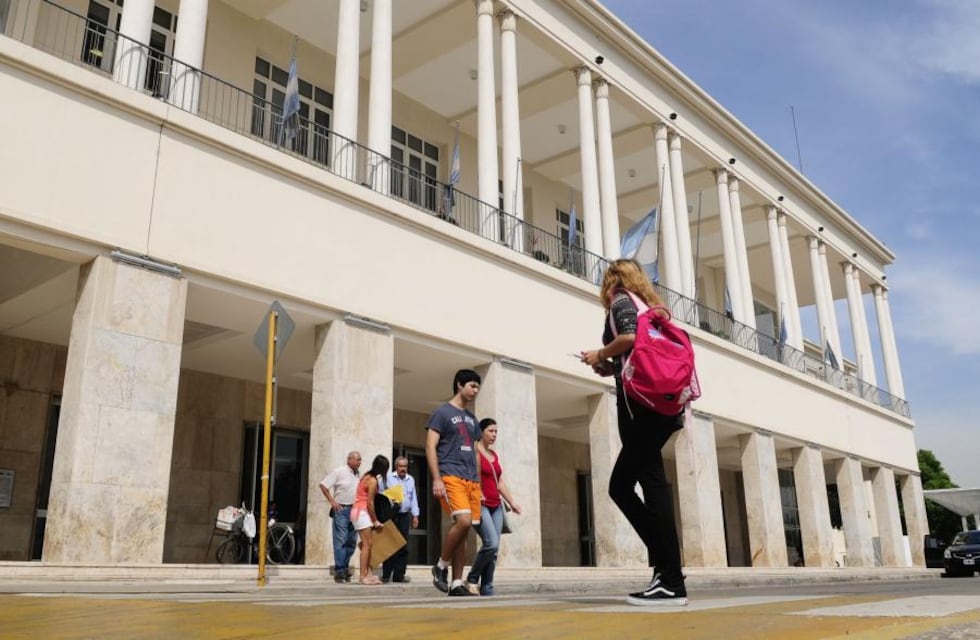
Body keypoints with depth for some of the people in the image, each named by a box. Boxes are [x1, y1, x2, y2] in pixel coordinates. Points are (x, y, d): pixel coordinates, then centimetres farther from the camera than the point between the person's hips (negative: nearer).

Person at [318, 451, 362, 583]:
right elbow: (323, 485, -7)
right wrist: (332, 501, -9)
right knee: (340, 541, -7)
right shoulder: (339, 472, -6)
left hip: (354, 511, 6)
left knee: (351, 541, 9)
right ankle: (339, 571, -4)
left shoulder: (358, 475, 12)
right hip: (341, 510, -6)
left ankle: (345, 568, 19)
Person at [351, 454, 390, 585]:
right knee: (367, 544, -9)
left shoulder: (367, 476, 13)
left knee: (368, 544, 7)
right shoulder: (373, 481, -14)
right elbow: (370, 503, -15)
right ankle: (364, 576, -10)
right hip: (362, 512, -9)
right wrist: (375, 521, -7)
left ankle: (368, 573, 5)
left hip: (359, 511, 9)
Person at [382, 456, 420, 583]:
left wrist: (415, 515, 10)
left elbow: (413, 498, 15)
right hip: (390, 515, -4)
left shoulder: (411, 480, 15)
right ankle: (386, 575, 3)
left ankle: (399, 575, 5)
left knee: (403, 546, 1)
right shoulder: (388, 478, 2)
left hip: (404, 516, 4)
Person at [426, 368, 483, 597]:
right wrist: (436, 479, -16)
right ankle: (441, 566, -3)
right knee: (463, 521, -22)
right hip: (450, 476, -7)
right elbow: (430, 447, -6)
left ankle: (457, 584, 7)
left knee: (464, 528, 3)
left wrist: (478, 483, 16)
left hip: (471, 480, 7)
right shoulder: (442, 412, 1)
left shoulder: (472, 418, 21)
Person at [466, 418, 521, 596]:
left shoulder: (494, 455, 18)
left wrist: (512, 502, 18)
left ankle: (487, 588, 3)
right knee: (491, 543, -20)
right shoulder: (473, 451, -5)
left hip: (496, 506, 7)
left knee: (494, 548, 0)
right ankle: (472, 579, -1)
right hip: (480, 505, -7)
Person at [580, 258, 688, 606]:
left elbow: (629, 337, -14)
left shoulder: (621, 300, 6)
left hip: (641, 401, -9)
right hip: (661, 402, 9)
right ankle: (665, 565, 3)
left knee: (652, 483, -11)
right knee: (620, 485, 11)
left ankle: (671, 581, -13)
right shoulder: (649, 307, 30)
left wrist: (599, 355, 2)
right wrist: (610, 368, 23)